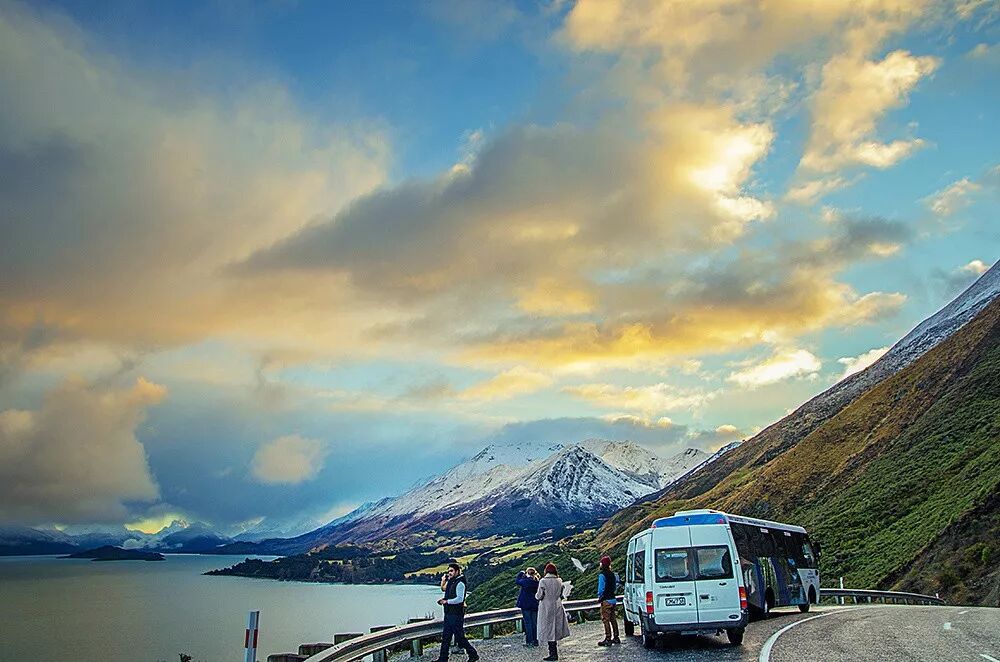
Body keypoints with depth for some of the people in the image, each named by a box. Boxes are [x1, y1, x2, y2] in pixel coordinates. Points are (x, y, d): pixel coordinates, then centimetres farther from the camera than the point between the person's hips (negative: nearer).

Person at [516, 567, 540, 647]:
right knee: (534, 623, 12)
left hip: (526, 605, -4)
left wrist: (521, 573, 11)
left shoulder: (526, 581, -16)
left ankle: (529, 641, 2)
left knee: (527, 622, 2)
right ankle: (535, 641, 16)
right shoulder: (538, 582, -4)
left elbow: (517, 581, 0)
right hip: (535, 605, 5)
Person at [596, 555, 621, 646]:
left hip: (606, 600, -8)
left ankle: (608, 639, -4)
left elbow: (601, 588, -17)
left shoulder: (602, 575, -15)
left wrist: (599, 596, -3)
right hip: (613, 599, 8)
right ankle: (616, 638, 18)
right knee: (613, 619, 14)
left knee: (606, 620, -4)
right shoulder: (613, 574, 10)